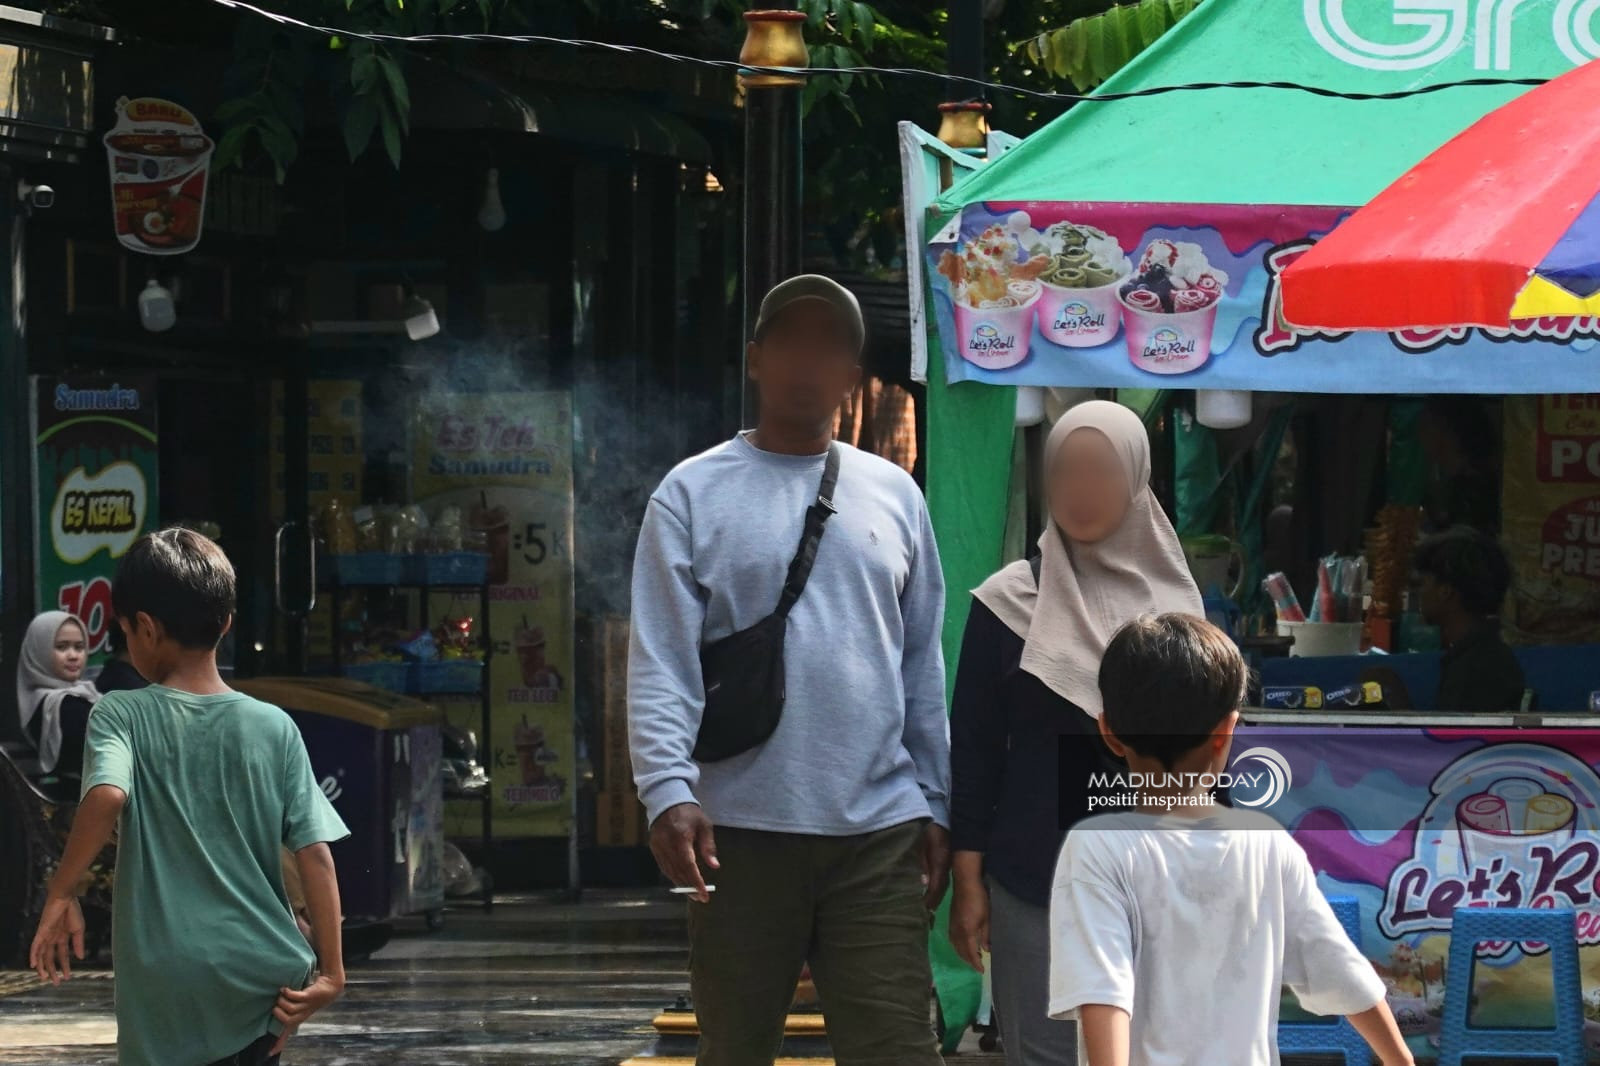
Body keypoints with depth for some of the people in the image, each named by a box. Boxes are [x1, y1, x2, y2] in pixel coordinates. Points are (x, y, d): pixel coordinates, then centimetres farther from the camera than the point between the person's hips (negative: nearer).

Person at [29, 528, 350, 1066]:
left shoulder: (121, 717, -3)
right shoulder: (274, 728, 4)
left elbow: (107, 796, -23)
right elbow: (315, 853, 0)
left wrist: (60, 895, -13)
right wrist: (330, 970, 3)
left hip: (167, 984, -3)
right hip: (261, 973, 3)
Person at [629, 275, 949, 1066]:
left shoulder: (894, 497, 13)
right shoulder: (695, 495, 2)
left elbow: (922, 668, 16)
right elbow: (661, 667, -6)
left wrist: (934, 806, 11)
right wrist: (669, 792, -19)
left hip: (878, 831, 2)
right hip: (741, 829, -2)